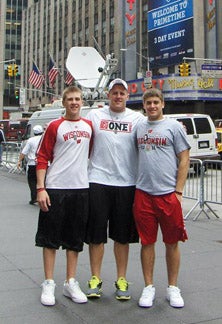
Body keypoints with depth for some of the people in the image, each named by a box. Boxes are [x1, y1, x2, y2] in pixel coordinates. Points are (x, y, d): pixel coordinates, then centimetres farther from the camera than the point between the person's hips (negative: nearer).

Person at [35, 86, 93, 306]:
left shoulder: (89, 126, 10)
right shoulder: (55, 126, -1)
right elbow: (42, 158, -4)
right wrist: (40, 189, -12)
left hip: (81, 188, 4)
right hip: (55, 188, -3)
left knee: (75, 238, 10)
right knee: (50, 237, 3)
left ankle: (71, 283, 21)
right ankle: (48, 284, 13)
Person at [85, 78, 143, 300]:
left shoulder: (137, 118, 7)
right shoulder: (94, 115, 7)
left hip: (126, 182, 0)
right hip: (98, 180, 0)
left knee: (122, 236, 8)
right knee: (96, 234, 4)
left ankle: (121, 280, 19)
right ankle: (95, 279, 17)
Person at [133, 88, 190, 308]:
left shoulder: (174, 126, 1)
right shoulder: (139, 127, 12)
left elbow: (184, 159, -1)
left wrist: (178, 191, -7)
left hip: (168, 193, -2)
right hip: (143, 193, 3)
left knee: (172, 242, 6)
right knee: (147, 242, 7)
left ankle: (173, 288, 20)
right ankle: (148, 287, 19)